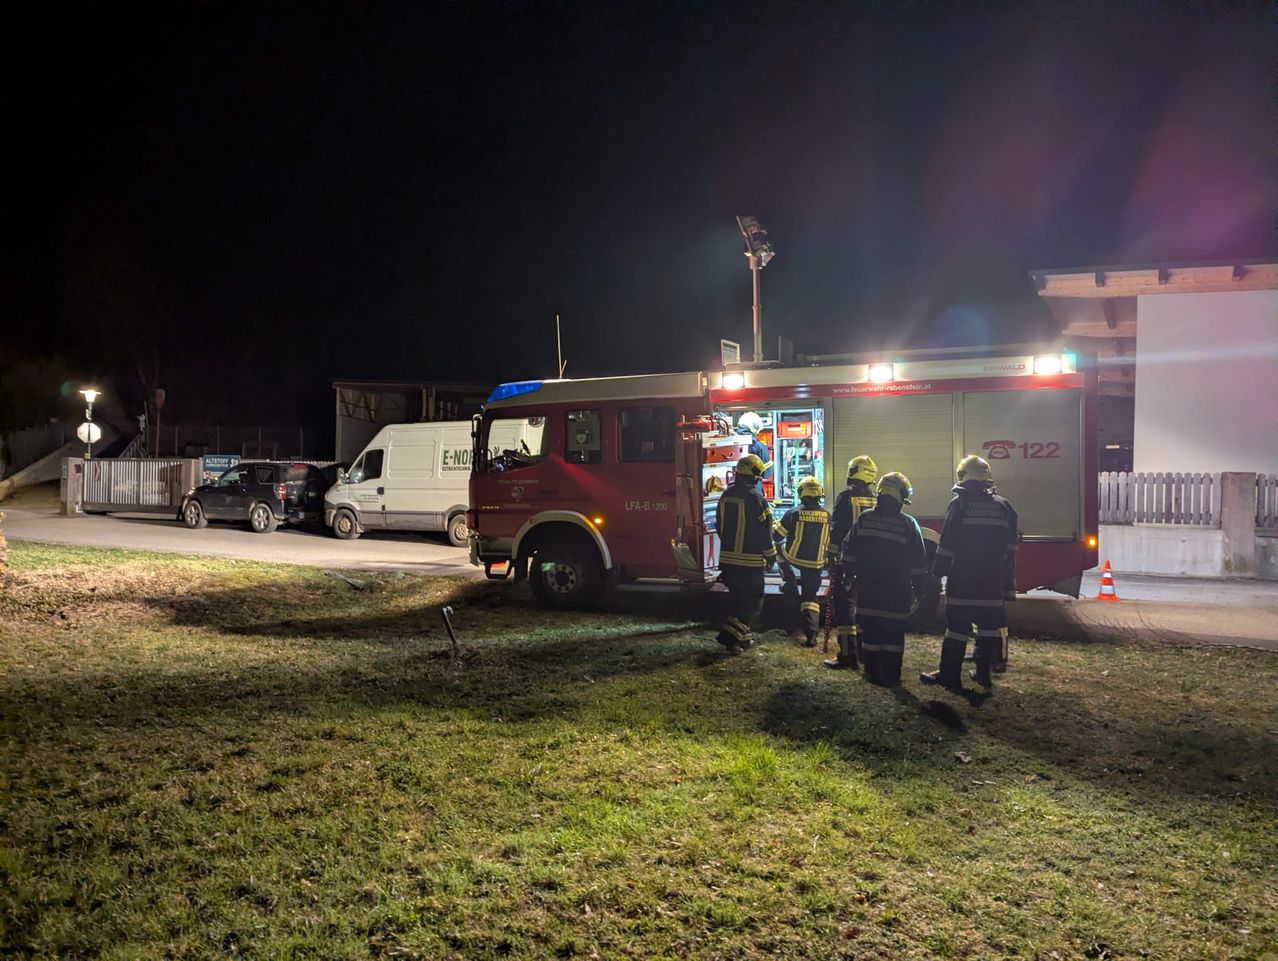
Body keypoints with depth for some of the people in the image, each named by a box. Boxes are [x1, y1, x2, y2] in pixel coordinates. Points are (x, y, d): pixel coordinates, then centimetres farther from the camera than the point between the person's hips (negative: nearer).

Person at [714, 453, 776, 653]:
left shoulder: (725, 496, 6)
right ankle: (730, 635, -7)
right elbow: (764, 530, -12)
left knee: (737, 597, 18)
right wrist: (771, 554, -1)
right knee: (751, 601, 1)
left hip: (728, 556, 7)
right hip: (750, 559, -7)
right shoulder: (755, 498, -15)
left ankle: (742, 636, 23)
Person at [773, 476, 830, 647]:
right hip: (816, 563, 2)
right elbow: (828, 542, 9)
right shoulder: (826, 515, -3)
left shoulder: (794, 512, -12)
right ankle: (811, 634, 0)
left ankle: (790, 584, 27)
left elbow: (778, 535, -1)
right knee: (810, 597, 12)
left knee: (780, 548, 31)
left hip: (794, 557, -2)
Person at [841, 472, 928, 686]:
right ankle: (890, 676, 7)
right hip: (897, 592, -2)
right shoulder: (908, 524, -7)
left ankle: (872, 673, 14)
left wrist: (850, 574, 13)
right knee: (894, 634, 5)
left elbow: (849, 549, 3)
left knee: (870, 633, 9)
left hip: (868, 589, 2)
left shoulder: (864, 518, 0)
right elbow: (918, 560, -4)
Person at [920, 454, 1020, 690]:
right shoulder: (1004, 507, 8)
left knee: (957, 627, -2)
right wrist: (1009, 586, 15)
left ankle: (949, 675, -1)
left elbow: (947, 544, -10)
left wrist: (938, 573, -2)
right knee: (989, 627, 12)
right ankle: (984, 673, 17)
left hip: (962, 582, -4)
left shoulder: (959, 504, -7)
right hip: (993, 583, 4)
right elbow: (1010, 550, 10)